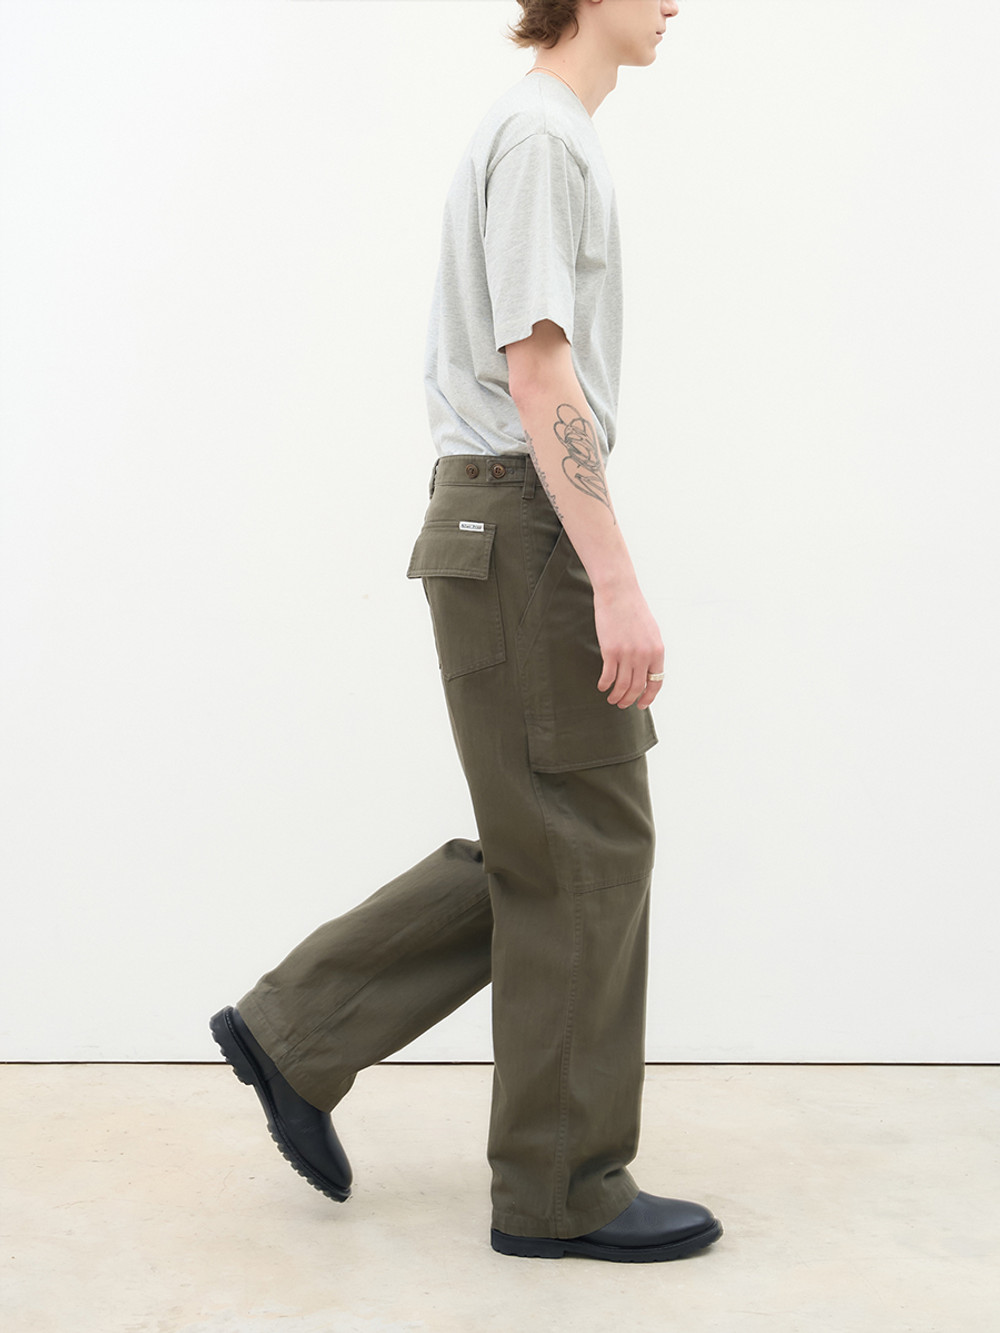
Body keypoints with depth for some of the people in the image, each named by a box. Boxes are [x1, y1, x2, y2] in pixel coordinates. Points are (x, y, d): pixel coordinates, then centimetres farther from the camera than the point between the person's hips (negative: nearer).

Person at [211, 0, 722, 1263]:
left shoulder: (550, 135, 22)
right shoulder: (541, 133, -10)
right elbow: (538, 372, -18)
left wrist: (597, 578, 23)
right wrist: (616, 581, -21)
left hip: (506, 534, 10)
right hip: (526, 527, -10)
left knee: (545, 850, 12)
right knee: (579, 851, -3)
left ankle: (294, 1030, 17)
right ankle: (564, 1186, 9)